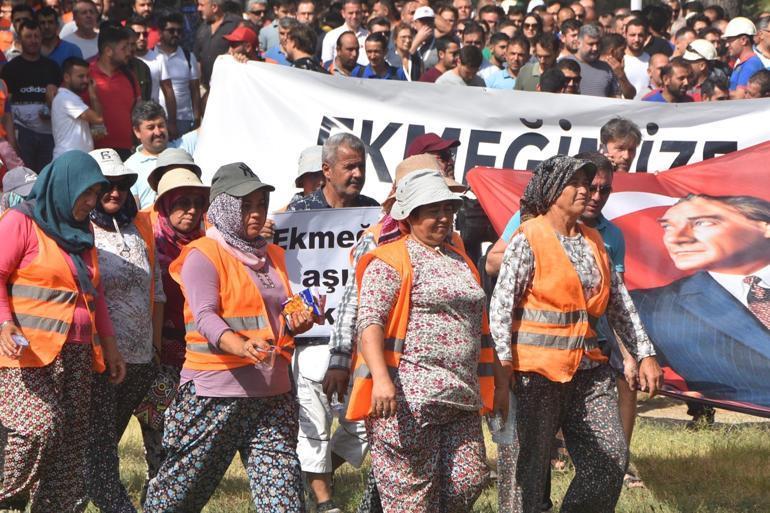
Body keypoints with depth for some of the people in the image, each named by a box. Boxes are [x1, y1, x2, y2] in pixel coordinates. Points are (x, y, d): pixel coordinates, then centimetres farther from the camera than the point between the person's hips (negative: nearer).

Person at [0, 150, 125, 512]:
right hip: (30, 350, -7)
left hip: (76, 355, 8)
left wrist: (109, 344, 23)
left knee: (72, 440, 1)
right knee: (39, 425, -23)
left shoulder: (81, 231, 21)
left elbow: (94, 292, 28)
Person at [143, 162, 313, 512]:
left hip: (273, 391, 6)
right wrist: (242, 346, -37)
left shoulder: (272, 256, 17)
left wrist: (294, 324, -2)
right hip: (216, 392, -6)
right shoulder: (203, 255, -6)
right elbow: (205, 317, -19)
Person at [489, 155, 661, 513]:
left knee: (612, 457, 2)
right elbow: (501, 306, -12)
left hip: (587, 368, 7)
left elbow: (619, 302, 18)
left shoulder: (593, 241, 14)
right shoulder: (528, 240, -8)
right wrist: (504, 364, -20)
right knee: (530, 464, -1)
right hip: (538, 368, -7)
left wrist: (644, 355, 13)